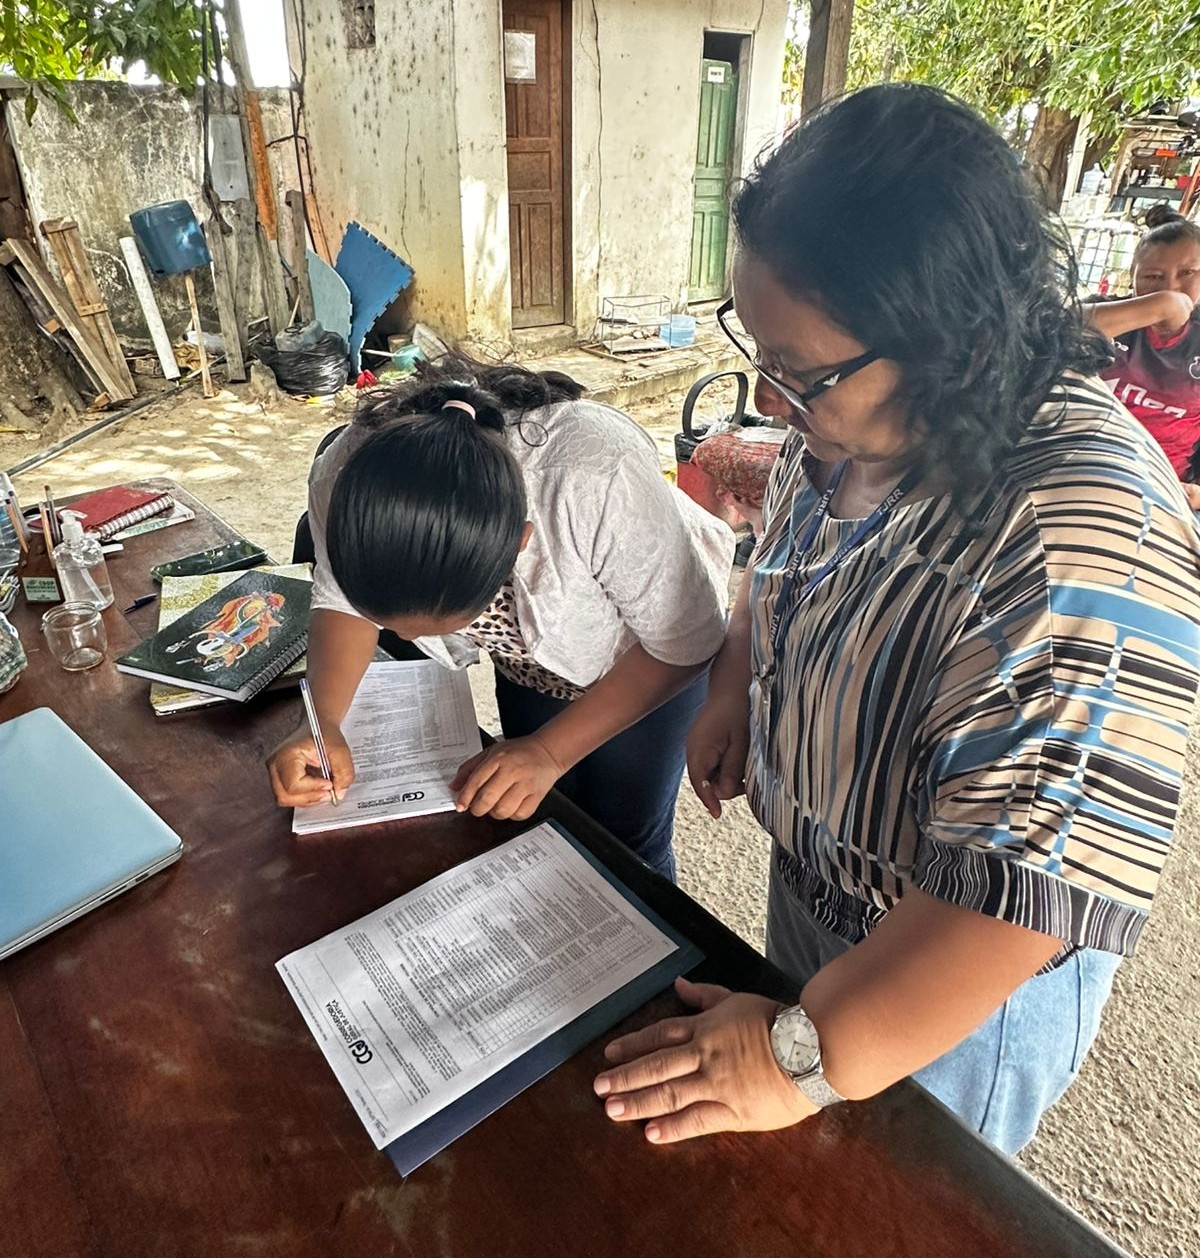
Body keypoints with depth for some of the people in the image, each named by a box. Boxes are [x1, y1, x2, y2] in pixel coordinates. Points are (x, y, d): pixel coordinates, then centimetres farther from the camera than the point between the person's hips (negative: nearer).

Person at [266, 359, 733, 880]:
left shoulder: (601, 478, -44)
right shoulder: (344, 478, -30)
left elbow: (685, 641, -27)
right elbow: (342, 601, -10)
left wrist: (551, 751, -30)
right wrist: (321, 723, -26)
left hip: (650, 658, -3)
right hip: (530, 661, 4)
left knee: (624, 842, 7)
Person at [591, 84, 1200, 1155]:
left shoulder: (1081, 542, -38)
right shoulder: (856, 421, -11)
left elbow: (1029, 887, -37)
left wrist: (808, 1058, -28)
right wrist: (736, 692, -6)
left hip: (955, 982, -6)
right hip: (812, 879, 7)